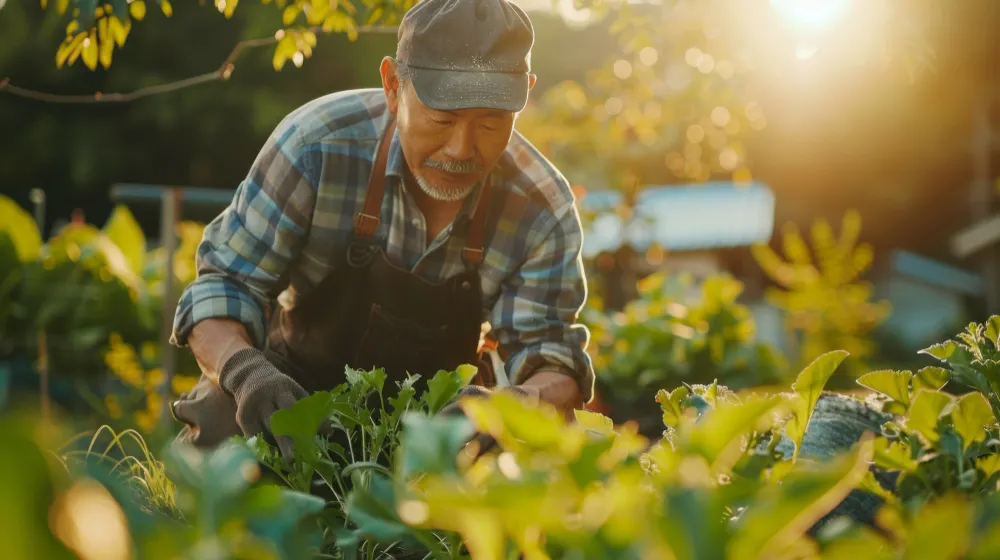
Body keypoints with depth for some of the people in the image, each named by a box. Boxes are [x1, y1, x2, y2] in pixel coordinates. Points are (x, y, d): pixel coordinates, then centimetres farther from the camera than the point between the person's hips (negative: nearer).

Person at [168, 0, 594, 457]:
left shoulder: (543, 212, -18)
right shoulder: (318, 144, -24)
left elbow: (550, 355, -19)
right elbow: (223, 284, -19)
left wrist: (521, 405, -45)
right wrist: (245, 370, -43)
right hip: (289, 388, -2)